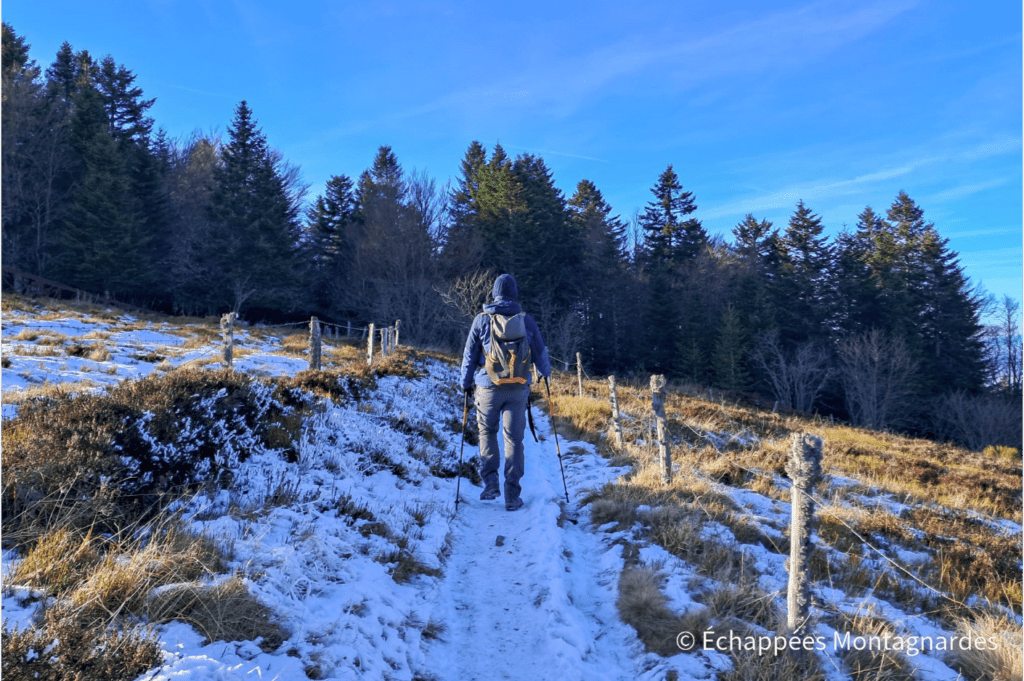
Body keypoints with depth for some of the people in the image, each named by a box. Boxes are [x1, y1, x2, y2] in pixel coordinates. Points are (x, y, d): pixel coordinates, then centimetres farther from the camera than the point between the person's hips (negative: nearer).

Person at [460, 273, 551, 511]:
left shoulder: (482, 319, -2)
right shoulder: (526, 320, 2)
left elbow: (470, 354, 2)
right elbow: (539, 352, 12)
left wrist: (466, 383, 16)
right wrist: (545, 372, 33)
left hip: (489, 386, -1)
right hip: (518, 388, 1)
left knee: (487, 432, 18)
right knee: (514, 439, 5)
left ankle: (490, 481, 6)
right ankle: (512, 496, 7)